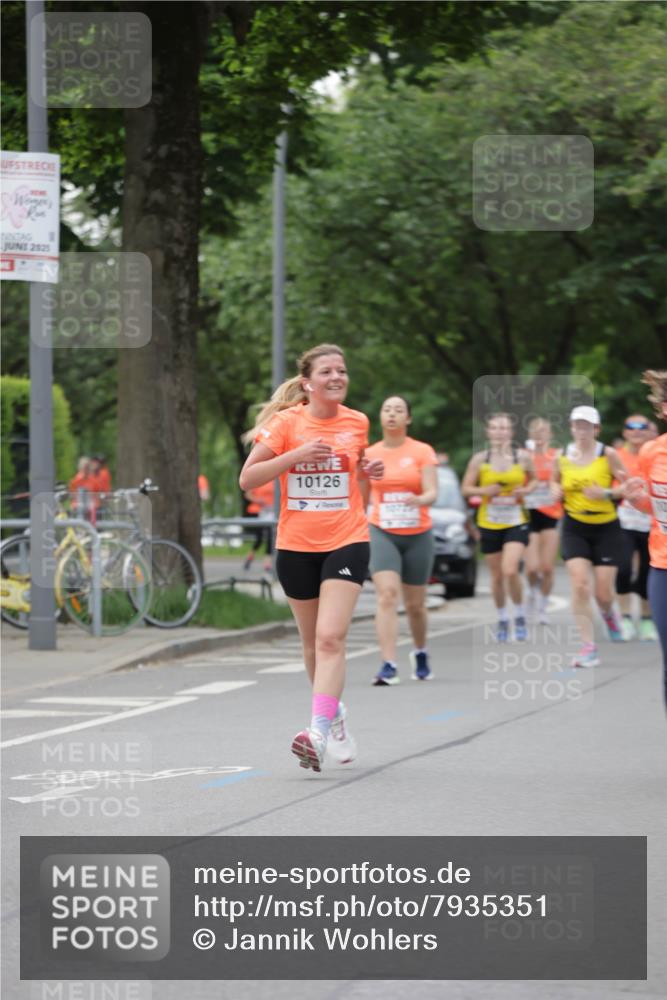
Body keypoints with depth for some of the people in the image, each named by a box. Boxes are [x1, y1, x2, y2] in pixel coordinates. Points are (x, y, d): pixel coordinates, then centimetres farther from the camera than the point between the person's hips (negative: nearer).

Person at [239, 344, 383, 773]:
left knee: (330, 638, -16)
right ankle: (334, 711, 36)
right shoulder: (286, 423, -4)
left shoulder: (357, 422, 4)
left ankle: (319, 730, -25)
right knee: (313, 641, 12)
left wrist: (369, 470, 1)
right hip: (296, 546, 0)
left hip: (346, 543, 0)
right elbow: (247, 479, -8)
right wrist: (296, 455, -19)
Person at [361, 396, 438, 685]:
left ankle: (420, 653, 38)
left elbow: (432, 493, -11)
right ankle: (389, 665, -24)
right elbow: (361, 499, 14)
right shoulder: (368, 455, 5)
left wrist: (419, 500, -32)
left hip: (417, 535, 0)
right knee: (387, 594, -19)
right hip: (382, 533, 0)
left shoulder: (422, 452, -1)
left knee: (415, 604, 10)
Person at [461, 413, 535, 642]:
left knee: (510, 571, -18)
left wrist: (527, 489, -8)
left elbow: (534, 479, 13)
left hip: (516, 522, -1)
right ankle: (502, 618, 29)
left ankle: (520, 615, 3)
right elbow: (466, 488, 3)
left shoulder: (522, 457, -2)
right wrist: (484, 490, -16)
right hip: (489, 524, 2)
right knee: (497, 575, 9)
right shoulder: (479, 459, -2)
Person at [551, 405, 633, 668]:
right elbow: (556, 480, 20)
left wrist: (606, 493, -23)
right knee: (579, 584, -14)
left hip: (606, 529, -2)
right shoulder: (563, 456, 0)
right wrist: (556, 491, -2)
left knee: (603, 593, -1)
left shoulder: (608, 454, -8)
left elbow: (628, 486, -6)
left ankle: (608, 613, 39)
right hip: (575, 529, 2)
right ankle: (588, 647, -8)